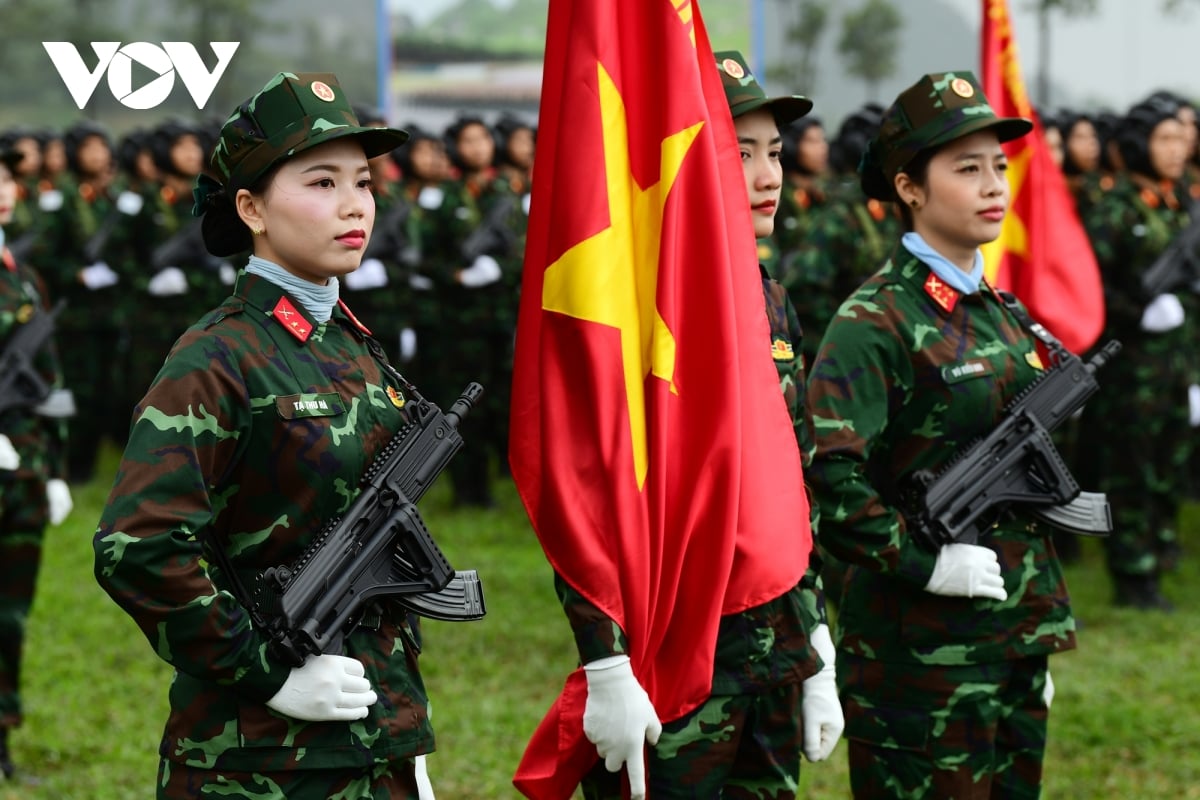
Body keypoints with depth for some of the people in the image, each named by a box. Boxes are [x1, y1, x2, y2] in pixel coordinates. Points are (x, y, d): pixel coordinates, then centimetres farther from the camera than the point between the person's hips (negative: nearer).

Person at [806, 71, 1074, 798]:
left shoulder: (1006, 316, 13)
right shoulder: (875, 321, -12)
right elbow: (826, 473, -24)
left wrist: (1039, 639, 19)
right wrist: (922, 561, -21)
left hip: (1014, 636, 8)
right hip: (920, 649, -8)